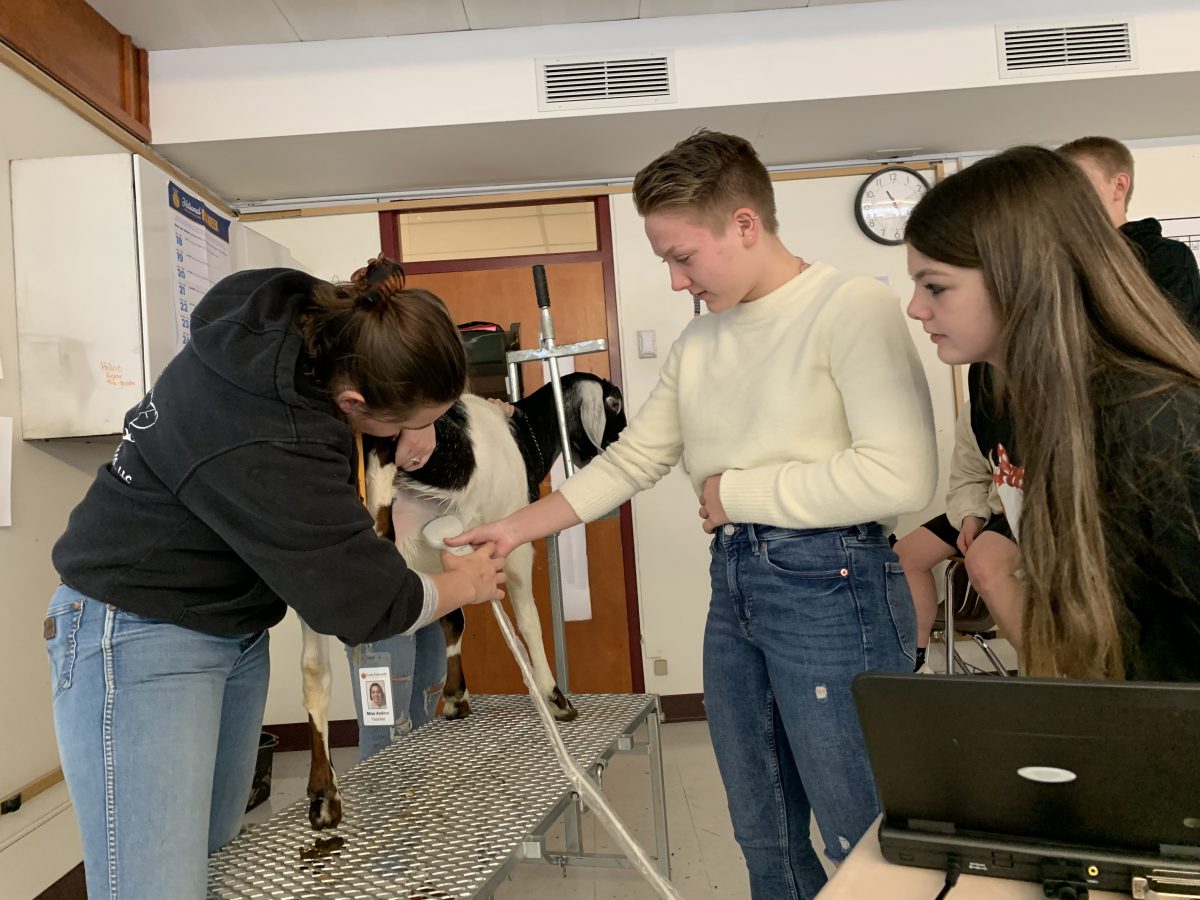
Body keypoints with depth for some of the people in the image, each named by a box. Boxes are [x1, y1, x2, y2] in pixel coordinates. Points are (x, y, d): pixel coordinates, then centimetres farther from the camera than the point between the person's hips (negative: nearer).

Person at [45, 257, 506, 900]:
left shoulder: (312, 316, -12)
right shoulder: (262, 453, -34)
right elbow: (368, 603, -21)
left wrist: (414, 425, -2)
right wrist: (466, 584, -3)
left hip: (234, 627, 9)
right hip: (139, 635, -8)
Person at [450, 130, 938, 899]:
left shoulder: (854, 307, -11)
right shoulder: (700, 340, 12)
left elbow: (901, 476, -21)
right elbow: (632, 458, 14)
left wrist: (735, 492, -12)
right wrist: (519, 527, 6)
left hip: (832, 585, -7)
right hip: (731, 584, 7)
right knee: (765, 838, 19)